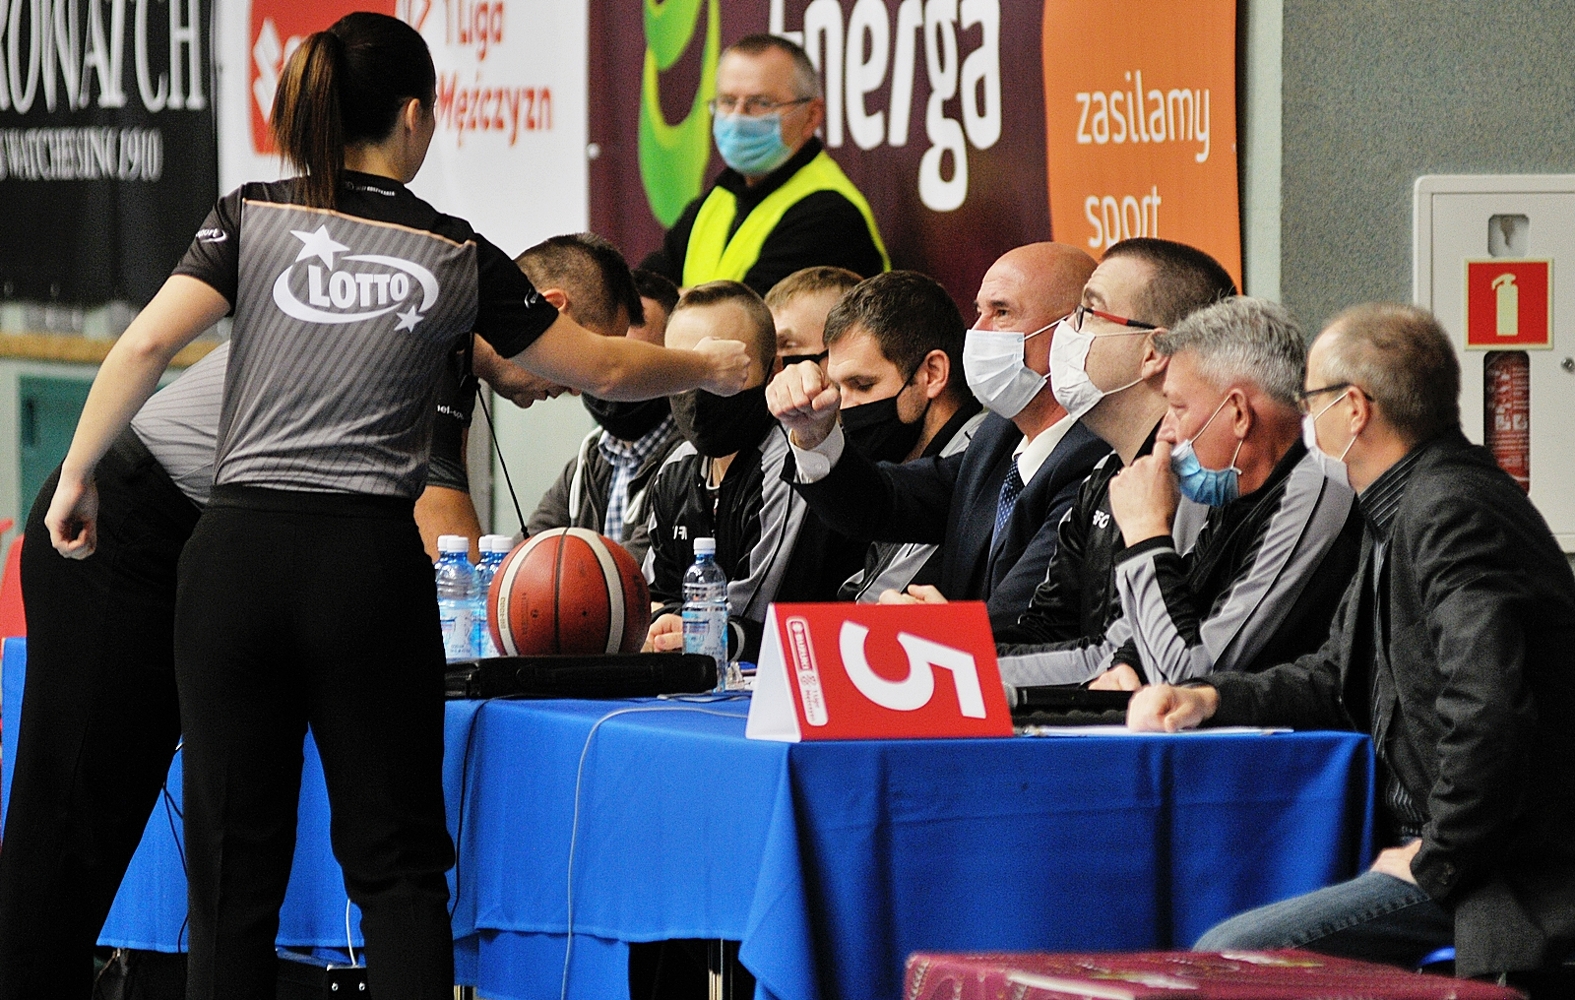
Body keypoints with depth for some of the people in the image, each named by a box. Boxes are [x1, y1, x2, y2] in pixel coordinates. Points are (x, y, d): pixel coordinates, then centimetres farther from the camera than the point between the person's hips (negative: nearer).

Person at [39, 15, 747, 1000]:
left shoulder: (254, 217, 4)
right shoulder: (459, 257, 5)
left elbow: (148, 344, -8)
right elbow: (603, 368, 14)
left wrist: (77, 474, 2)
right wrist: (707, 368, 32)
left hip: (239, 549, 1)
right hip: (371, 559, -1)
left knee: (237, 858, 6)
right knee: (396, 857, 6)